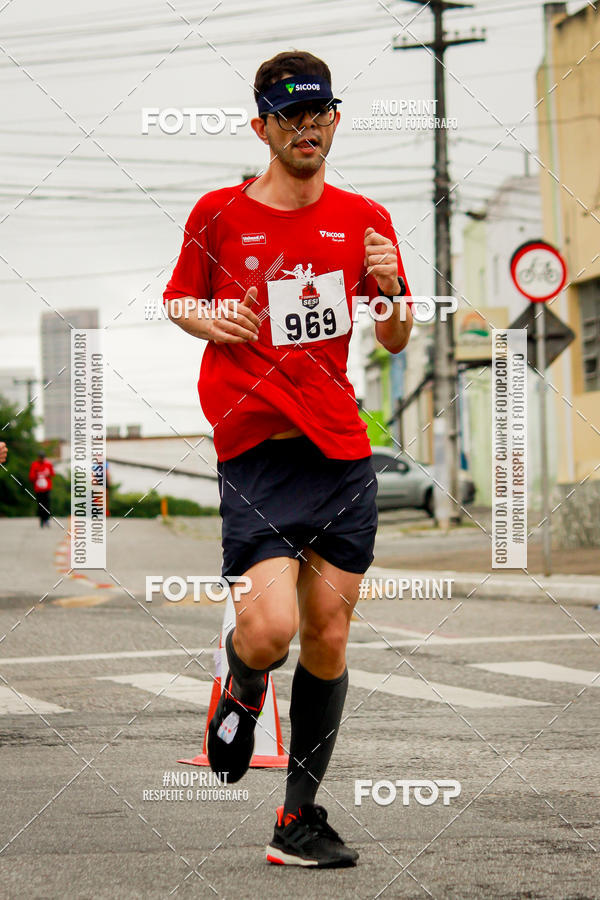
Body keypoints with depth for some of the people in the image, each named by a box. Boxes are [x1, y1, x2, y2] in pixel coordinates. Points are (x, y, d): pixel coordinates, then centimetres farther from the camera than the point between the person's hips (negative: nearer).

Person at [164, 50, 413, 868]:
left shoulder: (363, 219, 8)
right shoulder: (218, 214, 1)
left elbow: (395, 342, 14)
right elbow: (178, 302, 14)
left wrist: (391, 293, -7)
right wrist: (209, 319, -8)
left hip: (343, 453, 3)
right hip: (254, 452, -3)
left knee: (328, 638, 2)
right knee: (270, 629, -18)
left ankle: (300, 819, 14)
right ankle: (242, 691, 20)